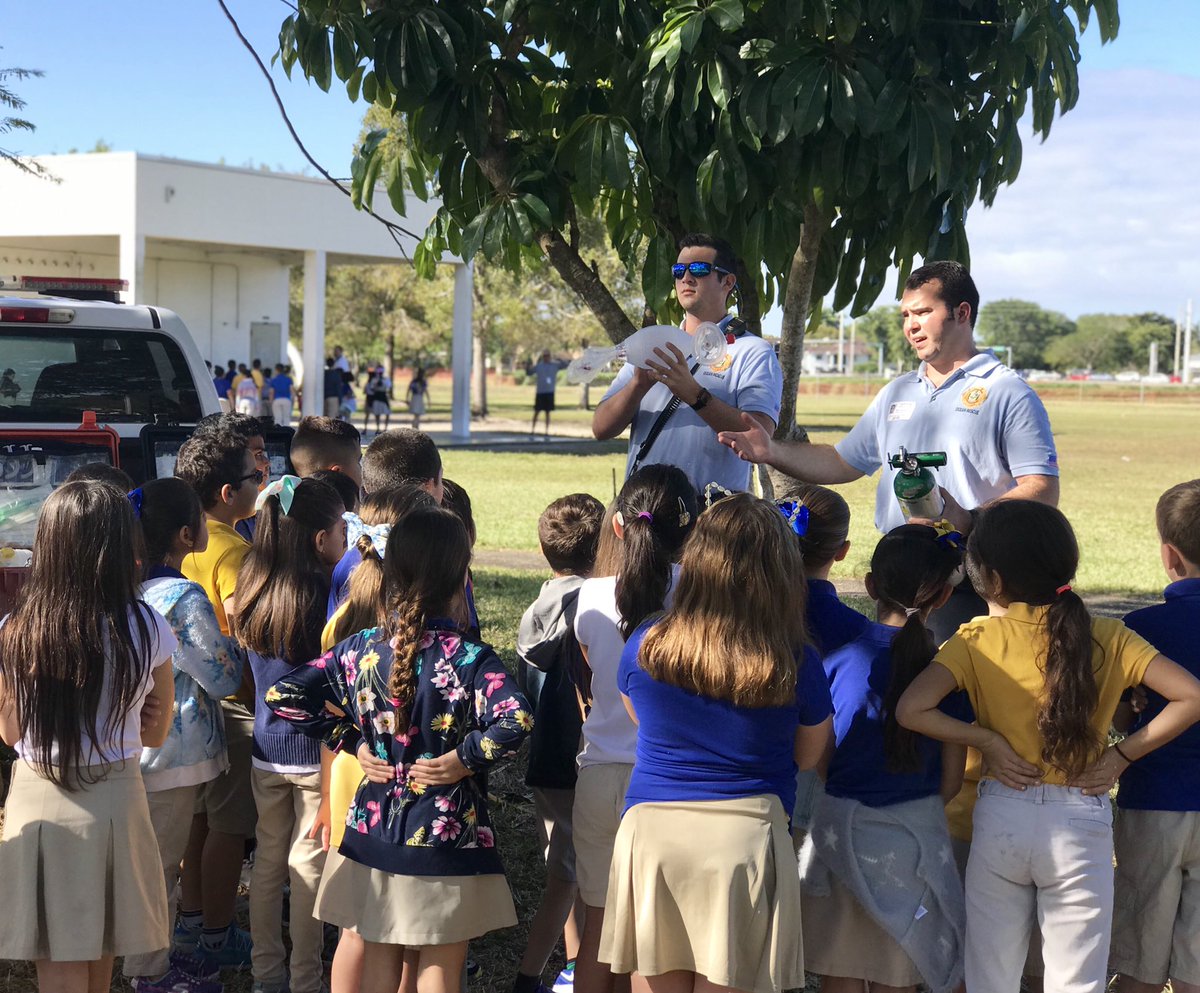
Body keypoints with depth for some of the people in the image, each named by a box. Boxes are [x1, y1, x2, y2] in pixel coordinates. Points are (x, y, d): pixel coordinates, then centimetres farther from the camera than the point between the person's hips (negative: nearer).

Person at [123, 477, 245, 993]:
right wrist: (235, 641, 0)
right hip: (174, 752, -8)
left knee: (152, 861, 19)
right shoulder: (183, 598, -22)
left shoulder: (134, 591, 4)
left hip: (139, 750, 8)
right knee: (161, 865, 3)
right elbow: (223, 678, -17)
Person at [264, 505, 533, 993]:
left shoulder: (360, 650, -4)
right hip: (447, 838, -4)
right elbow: (515, 722, -34)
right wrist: (463, 758, -18)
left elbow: (283, 697, -4)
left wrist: (355, 740, 1)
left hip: (374, 833, 4)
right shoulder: (469, 659, -17)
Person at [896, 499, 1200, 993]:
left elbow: (911, 709, -19)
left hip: (1001, 819, 0)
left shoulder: (976, 640, -7)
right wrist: (1122, 754, -5)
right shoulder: (1108, 638, -4)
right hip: (1082, 823, 0)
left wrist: (986, 740, -8)